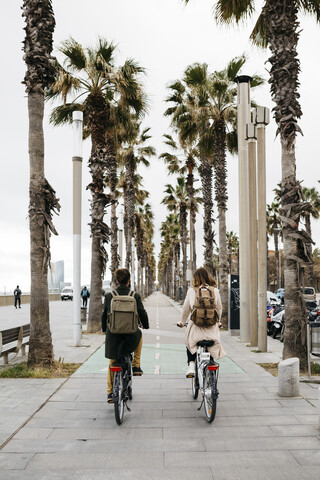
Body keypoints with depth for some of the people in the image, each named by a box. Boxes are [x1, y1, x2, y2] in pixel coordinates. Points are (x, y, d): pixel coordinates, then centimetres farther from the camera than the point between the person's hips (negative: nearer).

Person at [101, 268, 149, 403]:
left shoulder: (109, 296, -3)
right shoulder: (135, 296, -7)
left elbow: (104, 315, 7)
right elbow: (142, 314, 0)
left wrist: (104, 329, 24)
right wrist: (146, 326, 21)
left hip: (113, 334, 1)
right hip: (130, 335, -1)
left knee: (112, 364, 17)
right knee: (139, 334, 34)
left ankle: (110, 392, 17)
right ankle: (136, 366, 29)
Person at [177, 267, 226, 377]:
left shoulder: (191, 291, 1)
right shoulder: (215, 291, 4)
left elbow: (185, 309, 8)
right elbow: (219, 308, 12)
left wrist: (182, 322, 24)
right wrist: (218, 321, 29)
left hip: (196, 325, -1)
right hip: (212, 326, 1)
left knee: (189, 343, 23)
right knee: (213, 344, 25)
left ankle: (191, 365, 5)